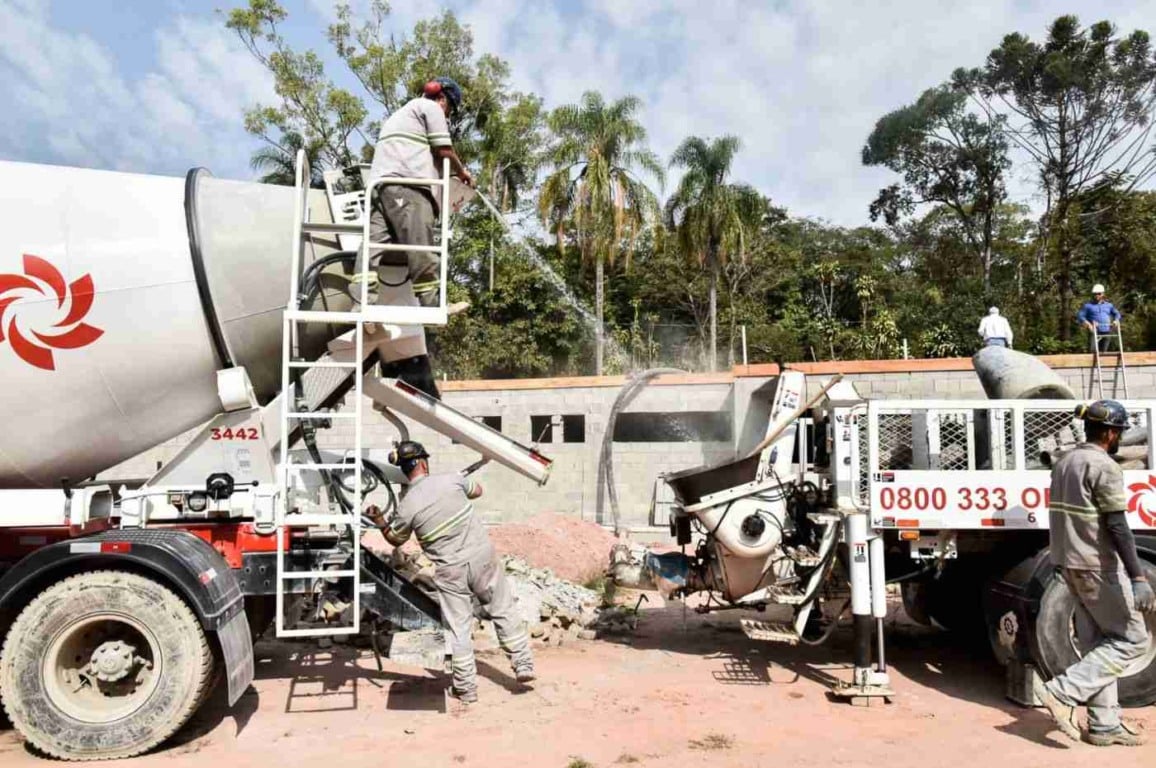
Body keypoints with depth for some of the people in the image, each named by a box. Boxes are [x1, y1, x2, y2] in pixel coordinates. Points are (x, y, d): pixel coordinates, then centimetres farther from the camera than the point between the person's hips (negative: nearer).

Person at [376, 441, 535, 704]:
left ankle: (465, 687, 19)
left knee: (458, 629, 10)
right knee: (503, 611, 16)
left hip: (450, 571, -1)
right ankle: (523, 664, 21)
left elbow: (396, 540, 9)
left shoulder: (406, 506, -9)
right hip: (482, 556, 1)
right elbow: (477, 491, 16)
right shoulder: (452, 480, -6)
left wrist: (381, 524, 26)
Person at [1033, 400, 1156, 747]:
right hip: (1099, 566, -9)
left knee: (1098, 644, 14)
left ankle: (1104, 724, 17)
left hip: (1069, 563, 9)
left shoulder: (1063, 463, 11)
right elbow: (1117, 527, -21)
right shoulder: (1104, 467, -15)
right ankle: (1062, 691, -6)